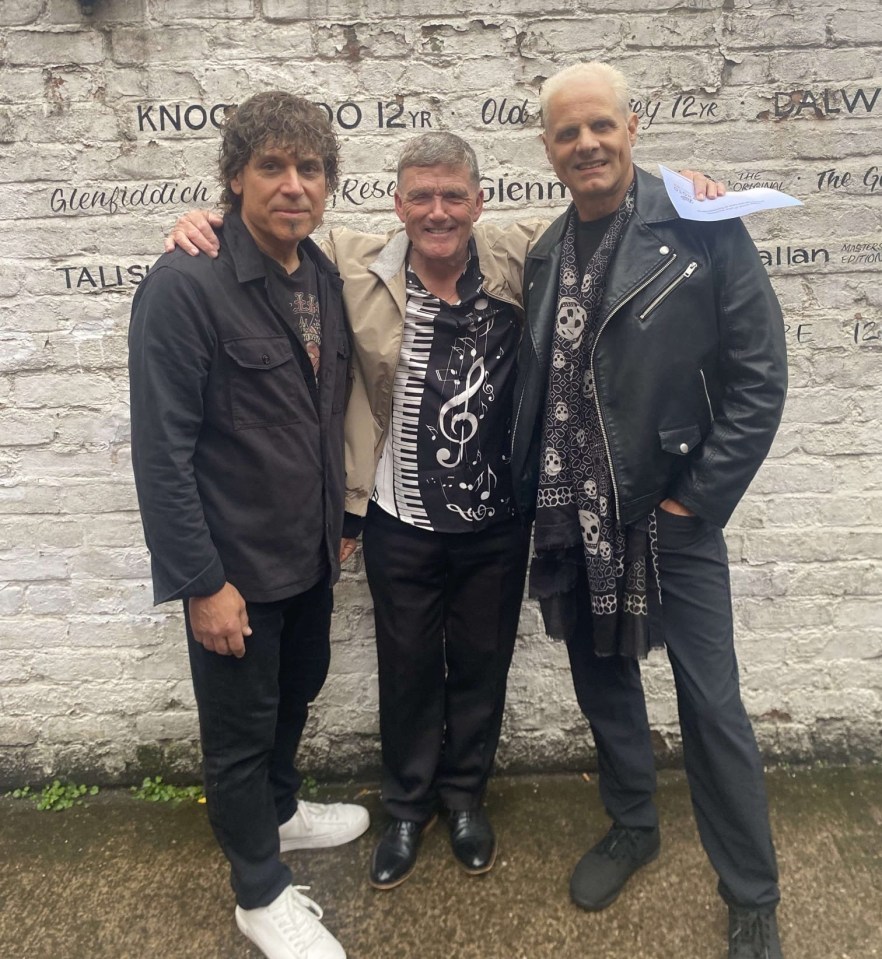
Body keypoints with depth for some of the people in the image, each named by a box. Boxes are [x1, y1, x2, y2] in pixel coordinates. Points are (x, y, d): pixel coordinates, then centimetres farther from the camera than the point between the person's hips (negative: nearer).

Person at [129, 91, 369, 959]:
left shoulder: (324, 277, 3)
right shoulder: (184, 285, -19)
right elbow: (162, 450, -19)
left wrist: (337, 520, 13)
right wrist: (202, 582, -19)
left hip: (310, 554, 7)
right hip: (235, 565, -7)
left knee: (295, 693, 25)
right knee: (240, 728, 12)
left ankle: (279, 810, 53)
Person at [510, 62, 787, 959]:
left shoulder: (702, 227, -7)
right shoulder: (544, 252, 7)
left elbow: (760, 377, -9)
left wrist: (696, 498, -10)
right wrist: (528, 498, 5)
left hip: (671, 516, -4)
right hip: (571, 521, 5)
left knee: (711, 707, 5)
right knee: (603, 686, 18)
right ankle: (632, 827, 44)